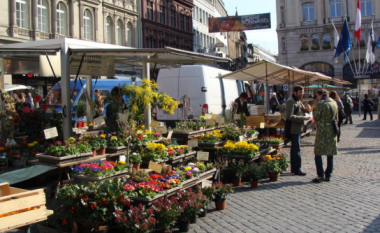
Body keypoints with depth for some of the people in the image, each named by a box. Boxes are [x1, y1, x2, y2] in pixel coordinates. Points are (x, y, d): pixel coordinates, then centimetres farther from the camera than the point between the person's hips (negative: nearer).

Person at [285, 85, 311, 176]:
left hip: (298, 128, 10)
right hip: (294, 128, -10)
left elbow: (301, 110, 27)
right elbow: (289, 116, -22)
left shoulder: (298, 101, 17)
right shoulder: (291, 101, -14)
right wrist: (303, 118, -22)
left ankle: (294, 168, 22)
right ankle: (297, 169, -2)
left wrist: (306, 109, 5)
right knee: (296, 149, -7)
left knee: (295, 148, 14)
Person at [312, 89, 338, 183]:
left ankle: (321, 175, -6)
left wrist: (315, 107, 1)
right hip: (332, 131, 7)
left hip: (322, 131, -7)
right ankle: (328, 175, 14)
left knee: (318, 154, -1)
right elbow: (336, 117, 15)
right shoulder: (334, 102, 9)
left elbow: (316, 118, -7)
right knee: (330, 154, 10)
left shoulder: (321, 103, -12)